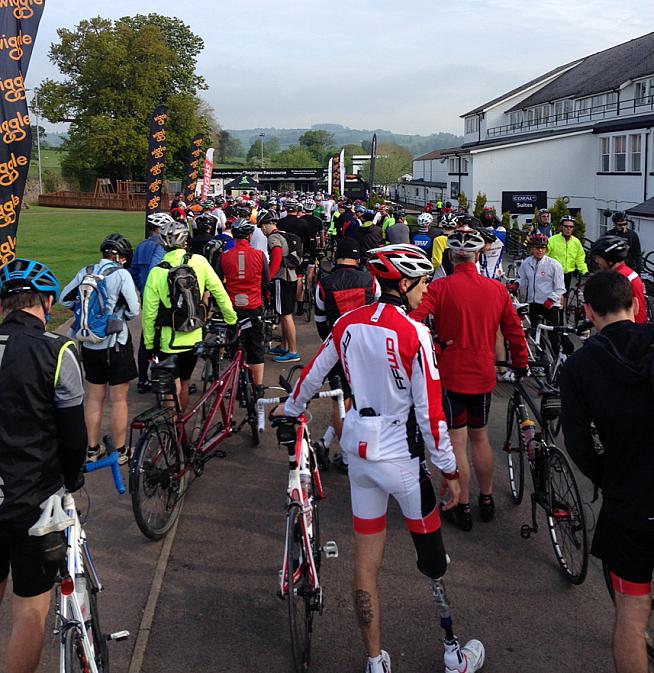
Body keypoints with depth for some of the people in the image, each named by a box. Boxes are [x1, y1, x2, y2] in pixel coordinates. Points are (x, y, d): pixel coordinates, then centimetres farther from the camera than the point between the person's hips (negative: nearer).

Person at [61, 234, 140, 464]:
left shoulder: (85, 272, 2)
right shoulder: (121, 274, -12)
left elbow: (64, 299, 11)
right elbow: (134, 311, -14)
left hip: (89, 344, 5)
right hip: (115, 343, -5)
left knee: (94, 397, 16)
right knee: (118, 399, 7)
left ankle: (92, 449, 25)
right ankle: (120, 451, 16)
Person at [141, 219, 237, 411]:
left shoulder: (156, 272, -12)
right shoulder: (199, 262, -7)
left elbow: (149, 314, -8)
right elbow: (220, 293, -5)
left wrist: (149, 345, 3)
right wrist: (232, 320, 7)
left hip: (168, 343, -3)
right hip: (194, 338, 3)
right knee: (184, 383, 22)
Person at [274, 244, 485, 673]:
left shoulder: (348, 323, 0)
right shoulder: (414, 334, -16)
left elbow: (313, 373, 13)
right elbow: (431, 411, -16)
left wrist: (291, 408, 31)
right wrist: (450, 470, -7)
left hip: (358, 451, 6)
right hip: (401, 459, -5)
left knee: (366, 563, 13)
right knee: (433, 558, 12)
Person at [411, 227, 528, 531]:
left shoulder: (440, 287, -13)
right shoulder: (497, 289, 0)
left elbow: (413, 319, -23)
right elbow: (514, 331, 6)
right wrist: (521, 364, 20)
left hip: (451, 375, -4)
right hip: (484, 375, 4)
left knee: (457, 442, 5)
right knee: (480, 438, 19)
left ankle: (462, 508, 13)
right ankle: (486, 500, 30)